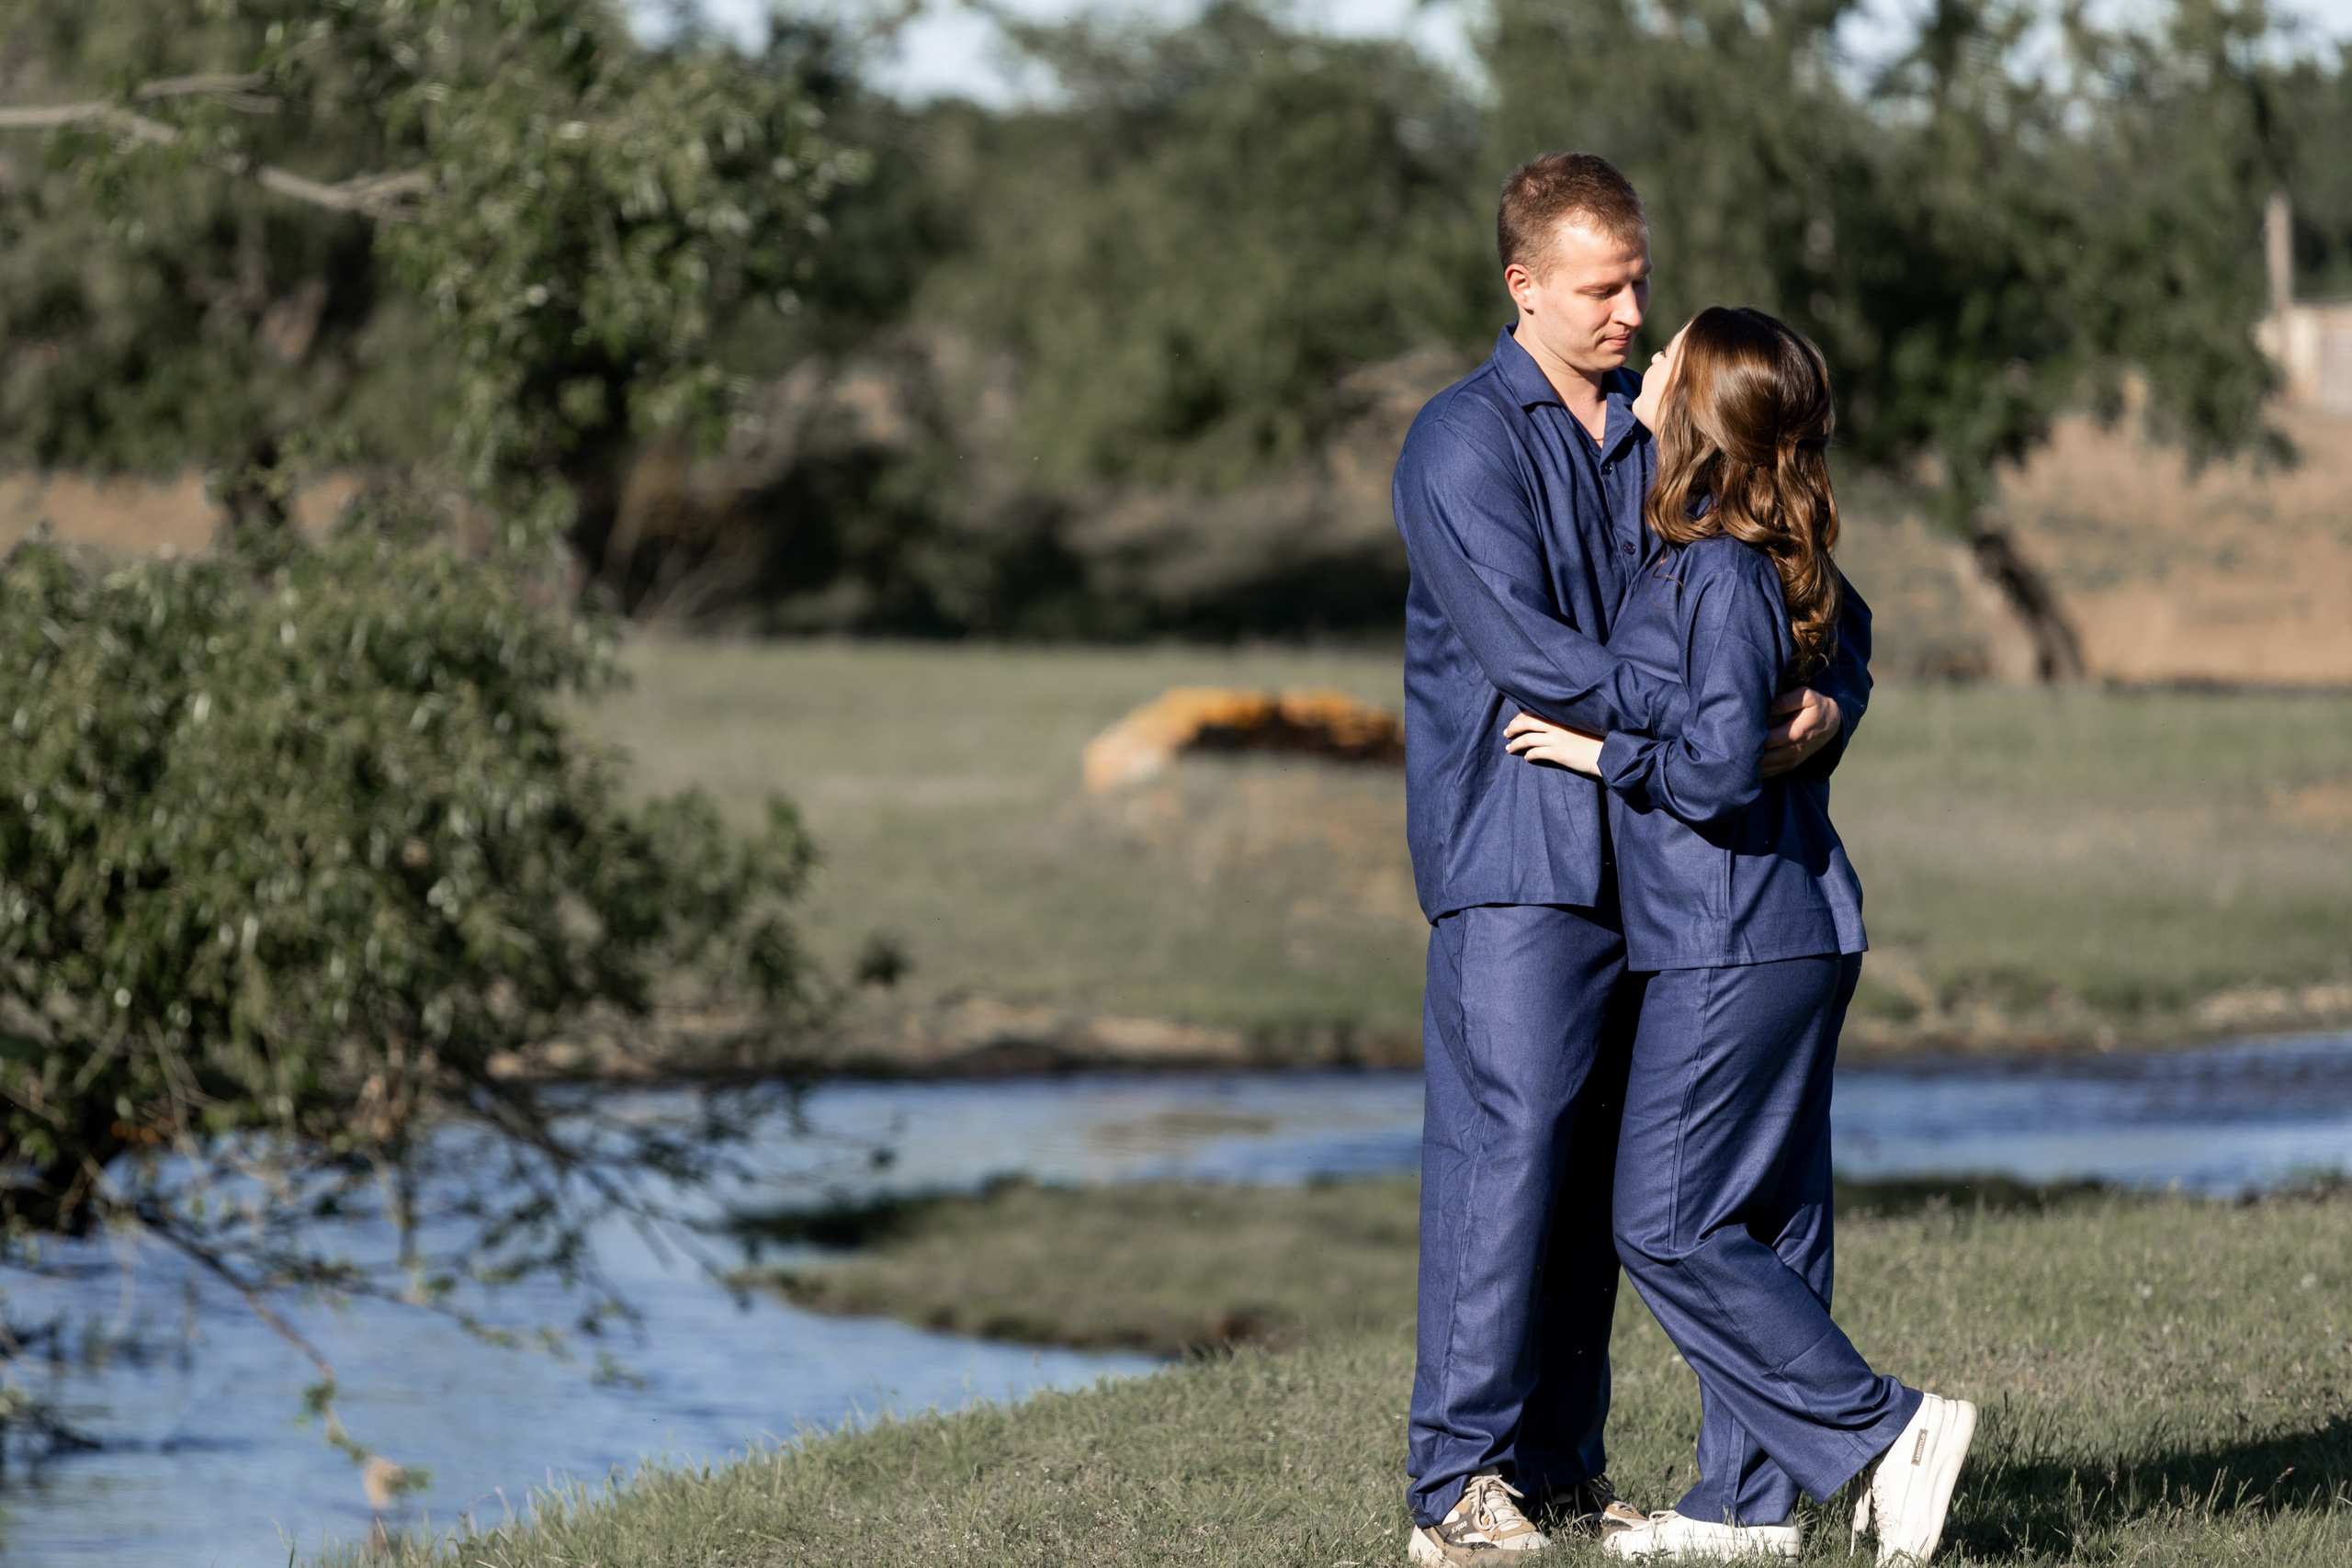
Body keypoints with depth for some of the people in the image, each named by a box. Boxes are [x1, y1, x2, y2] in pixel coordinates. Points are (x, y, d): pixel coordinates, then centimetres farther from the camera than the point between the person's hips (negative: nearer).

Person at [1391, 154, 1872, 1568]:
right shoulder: (1465, 444, -5)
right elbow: (1525, 649, -17)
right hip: (1515, 852, -6)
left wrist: (1826, 704, -9)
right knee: (1506, 1153, -11)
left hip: (1646, 854, 6)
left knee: (1600, 1172, 7)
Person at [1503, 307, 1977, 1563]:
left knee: (1667, 1226, -7)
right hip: (1791, 935, 10)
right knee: (1764, 1221, 11)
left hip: (1735, 948, -10)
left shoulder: (1723, 575, -18)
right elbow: (1841, 639, 32)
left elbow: (1721, 765, -25)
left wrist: (1602, 749, -11)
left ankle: (1885, 1433, -8)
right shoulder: (1768, 559, 10)